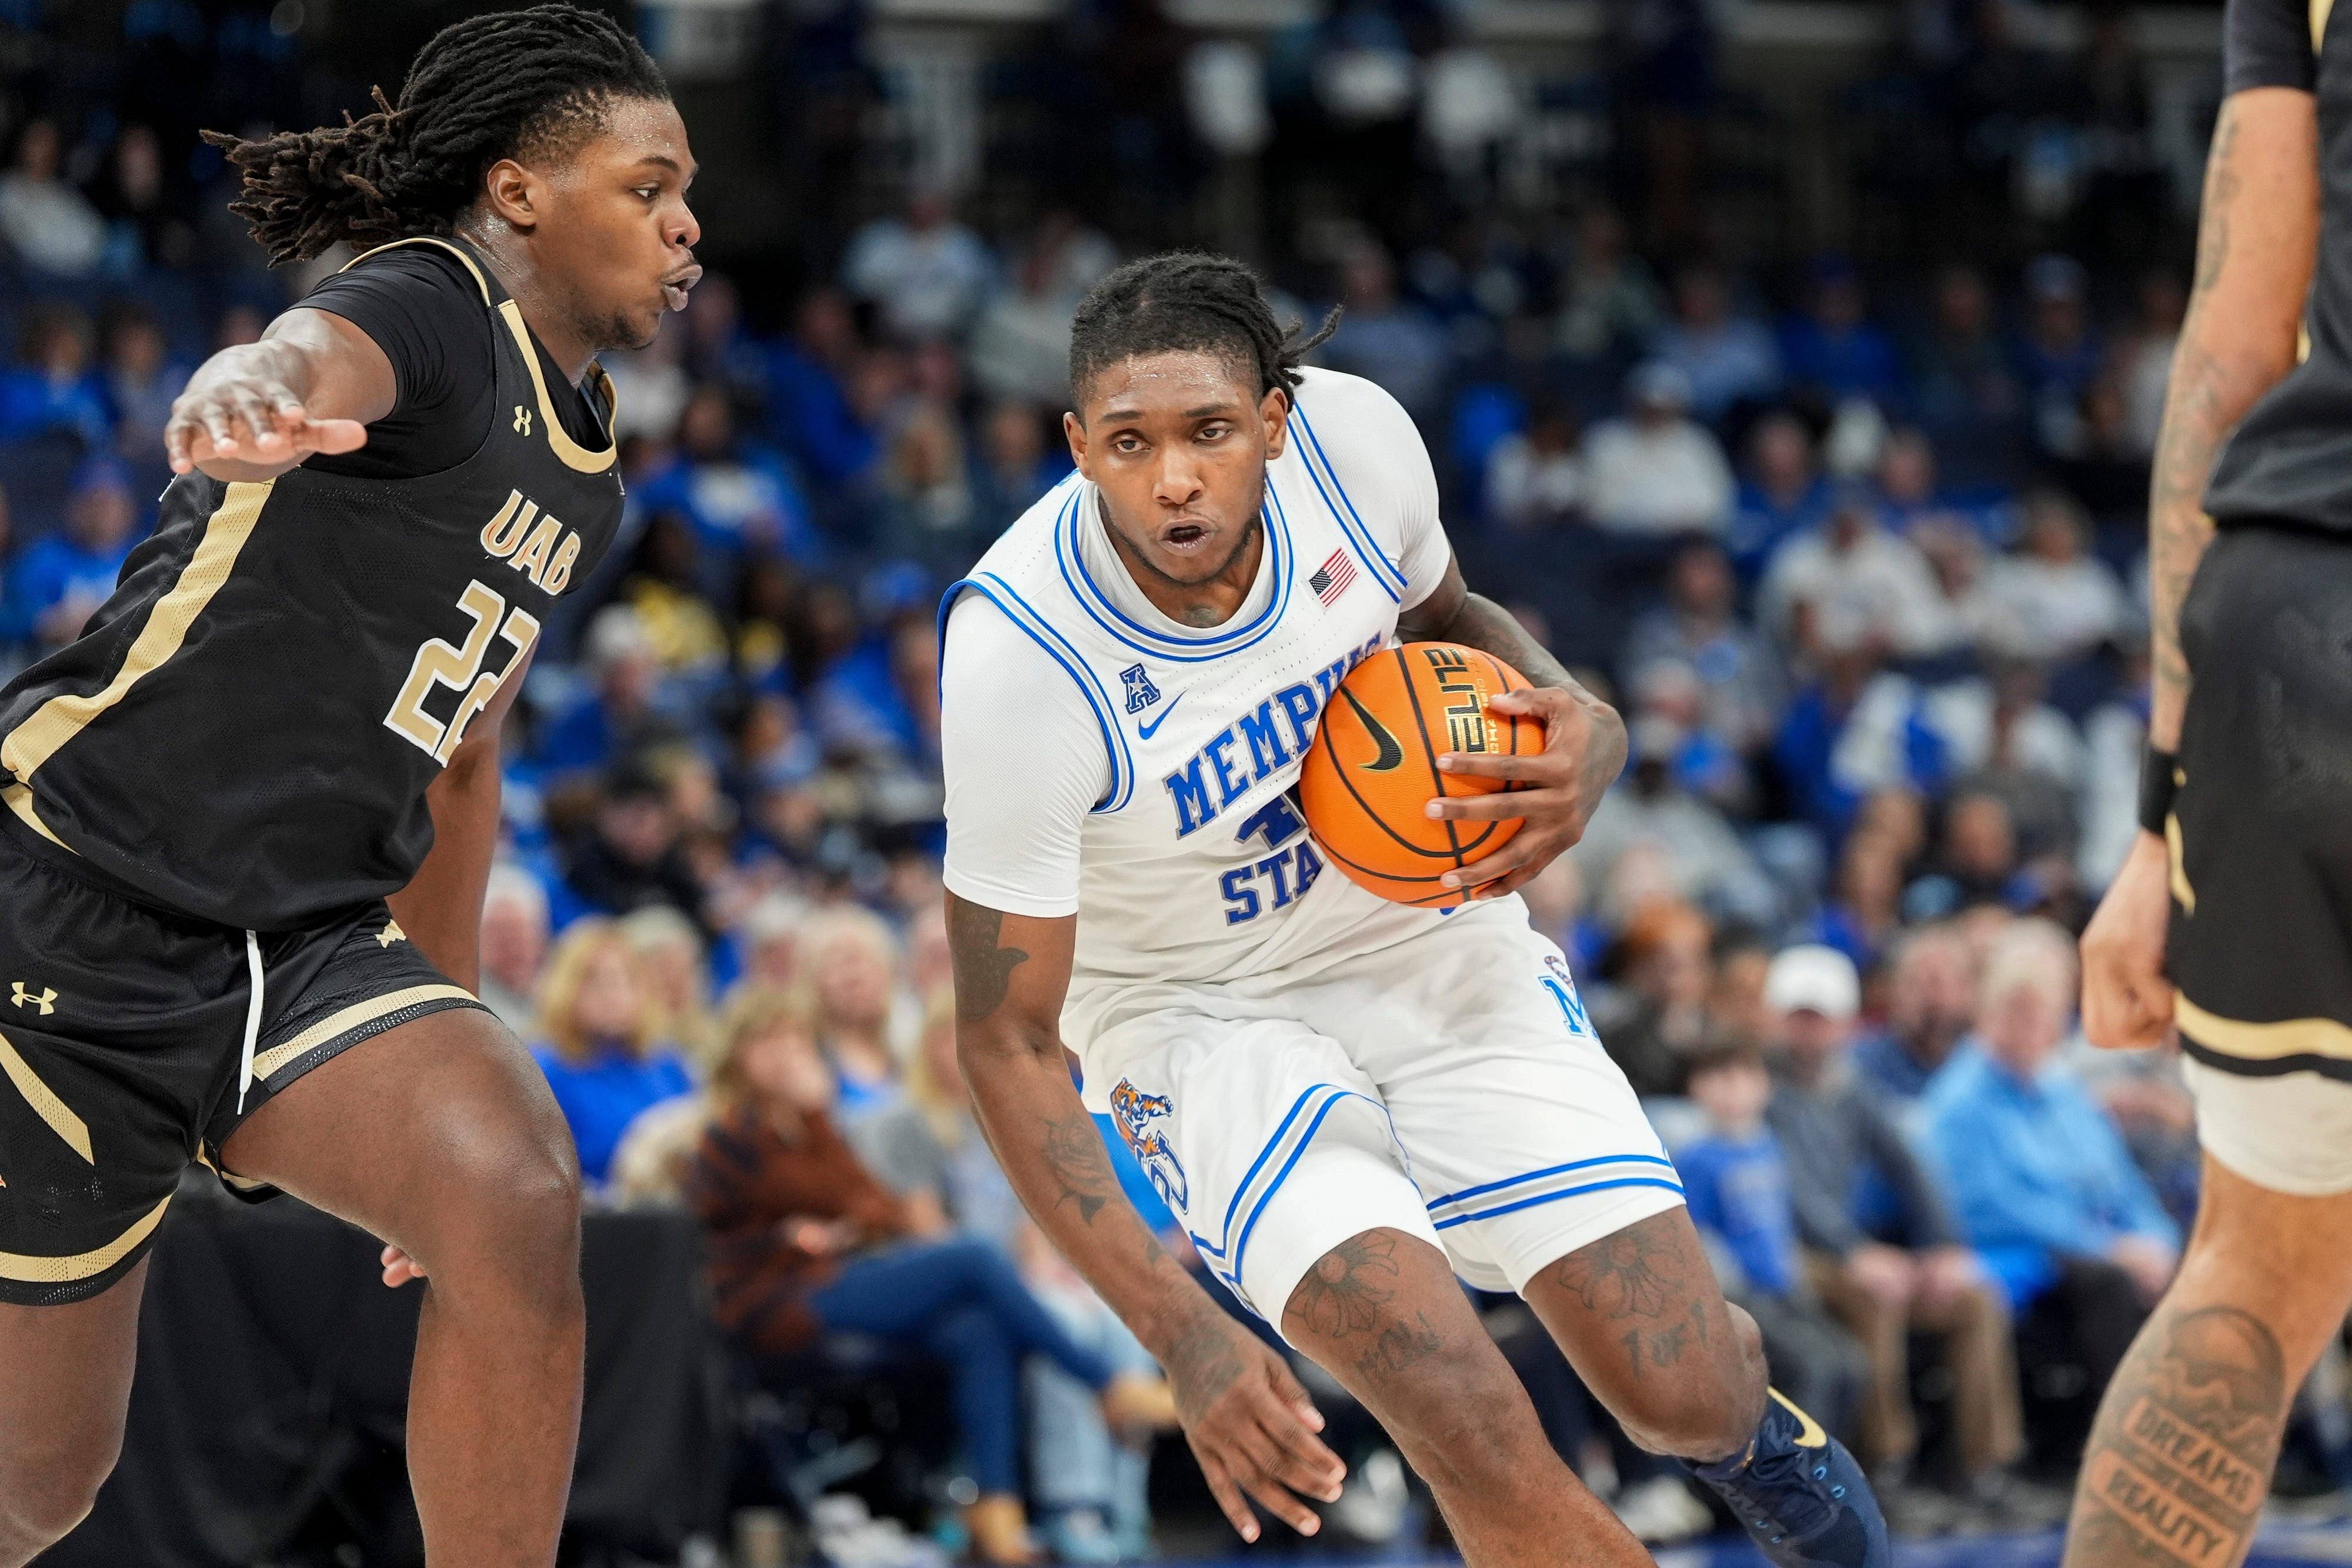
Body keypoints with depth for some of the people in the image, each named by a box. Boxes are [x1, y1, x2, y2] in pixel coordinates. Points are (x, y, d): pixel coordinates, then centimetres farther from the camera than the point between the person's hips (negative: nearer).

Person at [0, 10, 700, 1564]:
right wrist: (248, 393, -63)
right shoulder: (439, 310, -12)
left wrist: (445, 1041, 31)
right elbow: (310, 355, -38)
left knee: (517, 1202, -24)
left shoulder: (583, 471, 15)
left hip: (305, 942, 7)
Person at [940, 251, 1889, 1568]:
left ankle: (1740, 1412, 32)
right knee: (1469, 1430, -27)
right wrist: (1182, 1334, -31)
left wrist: (1583, 725, -15)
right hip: (1197, 1006, -3)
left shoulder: (1354, 436, -18)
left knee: (1688, 1397, -5)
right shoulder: (1017, 656, -29)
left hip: (1418, 923, 3)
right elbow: (1008, 1040, -21)